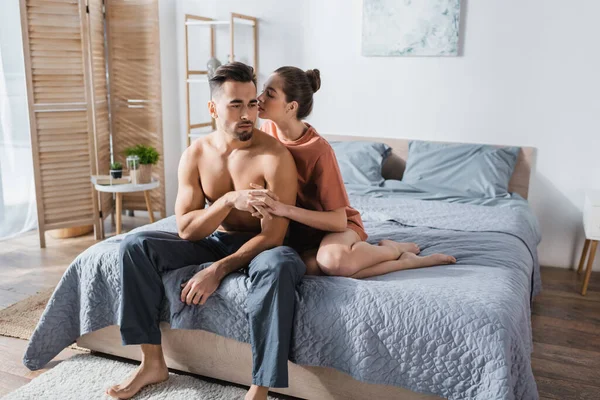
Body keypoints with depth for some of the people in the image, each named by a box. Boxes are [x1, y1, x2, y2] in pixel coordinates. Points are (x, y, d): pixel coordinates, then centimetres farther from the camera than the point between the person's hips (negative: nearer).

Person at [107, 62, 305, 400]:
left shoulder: (275, 156, -19)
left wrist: (218, 270, -28)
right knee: (136, 245, -12)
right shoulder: (195, 155, -5)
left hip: (258, 246, -4)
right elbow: (186, 229, -10)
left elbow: (272, 237, -21)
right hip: (214, 242, 5)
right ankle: (153, 363, -4)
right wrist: (229, 200, -27)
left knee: (278, 265, -40)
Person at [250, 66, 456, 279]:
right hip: (299, 230, 5)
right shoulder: (267, 129, -7)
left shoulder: (319, 150, -25)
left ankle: (395, 249, -6)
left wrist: (285, 209, -34)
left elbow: (339, 221, -24)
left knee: (333, 260, -41)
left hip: (331, 227, -5)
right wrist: (263, 201, -12)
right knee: (312, 266, -32)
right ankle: (407, 261, -12)